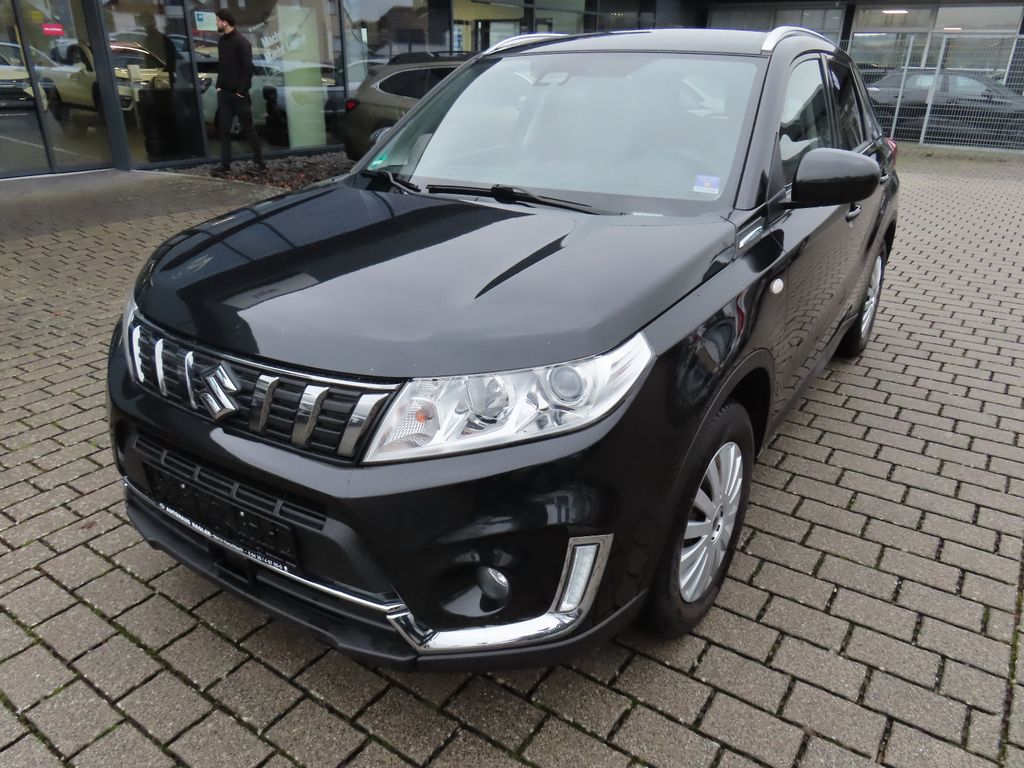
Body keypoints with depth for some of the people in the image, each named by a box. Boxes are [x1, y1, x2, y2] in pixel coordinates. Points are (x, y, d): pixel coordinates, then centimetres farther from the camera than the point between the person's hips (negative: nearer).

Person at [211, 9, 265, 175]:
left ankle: (260, 162, 9)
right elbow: (221, 66, 19)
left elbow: (247, 69, -14)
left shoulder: (241, 42, -11)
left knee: (247, 127, -1)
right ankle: (225, 164, 5)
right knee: (223, 128, 3)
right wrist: (219, 85, 10)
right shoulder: (222, 41, 11)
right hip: (224, 92, 7)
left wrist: (241, 91, -16)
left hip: (238, 93, -7)